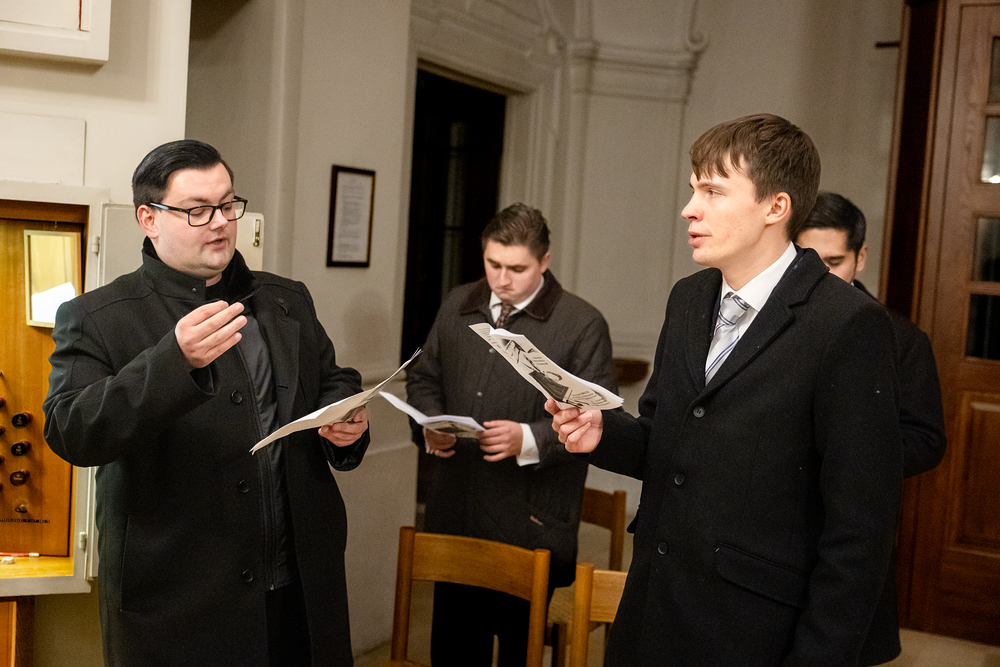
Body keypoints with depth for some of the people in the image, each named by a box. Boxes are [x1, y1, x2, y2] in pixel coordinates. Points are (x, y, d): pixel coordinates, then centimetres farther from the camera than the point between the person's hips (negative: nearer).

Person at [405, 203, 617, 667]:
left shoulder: (582, 324, -8)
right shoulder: (457, 306, 10)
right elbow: (423, 378, 19)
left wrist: (530, 440, -23)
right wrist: (430, 424, -1)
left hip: (530, 525, -4)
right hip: (454, 519, 5)